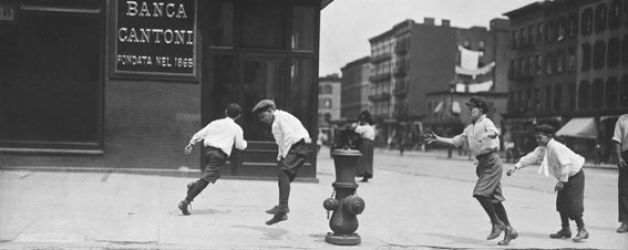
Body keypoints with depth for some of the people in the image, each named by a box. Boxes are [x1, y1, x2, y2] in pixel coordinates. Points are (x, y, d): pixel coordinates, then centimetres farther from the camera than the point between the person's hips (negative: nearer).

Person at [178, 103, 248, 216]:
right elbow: (240, 146, 10)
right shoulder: (237, 128, 6)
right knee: (205, 179, -9)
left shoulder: (215, 123, 15)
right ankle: (186, 202, -16)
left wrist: (191, 144, 13)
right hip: (220, 155, -6)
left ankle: (194, 185, 7)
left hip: (208, 149, 6)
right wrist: (244, 143, 31)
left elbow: (200, 134, 10)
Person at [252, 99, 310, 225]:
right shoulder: (275, 123, 24)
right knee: (283, 177, 7)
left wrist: (284, 154, -13)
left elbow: (289, 136, -16)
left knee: (283, 174, -24)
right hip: (290, 150, 10)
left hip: (298, 147, -10)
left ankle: (283, 207, -34)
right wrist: (281, 155, 8)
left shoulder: (282, 117, -6)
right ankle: (281, 213, 11)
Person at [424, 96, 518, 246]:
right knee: (494, 198, 8)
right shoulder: (470, 129, 19)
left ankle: (497, 224, -3)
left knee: (480, 192, -17)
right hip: (482, 163, 8)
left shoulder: (486, 122, -6)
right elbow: (454, 141, 21)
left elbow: (494, 132, -27)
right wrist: (437, 139, 15)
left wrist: (487, 136, -45)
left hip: (491, 161, -8)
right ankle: (509, 230, 15)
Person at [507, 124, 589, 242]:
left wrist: (562, 181, -25)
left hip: (574, 175, -10)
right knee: (561, 202, 10)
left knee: (573, 204, -12)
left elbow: (565, 164, -29)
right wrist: (516, 167, -10)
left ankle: (582, 230, -4)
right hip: (565, 177, 10)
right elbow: (531, 157, -1)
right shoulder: (542, 149, 2)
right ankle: (565, 229, 18)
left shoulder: (556, 147, -26)